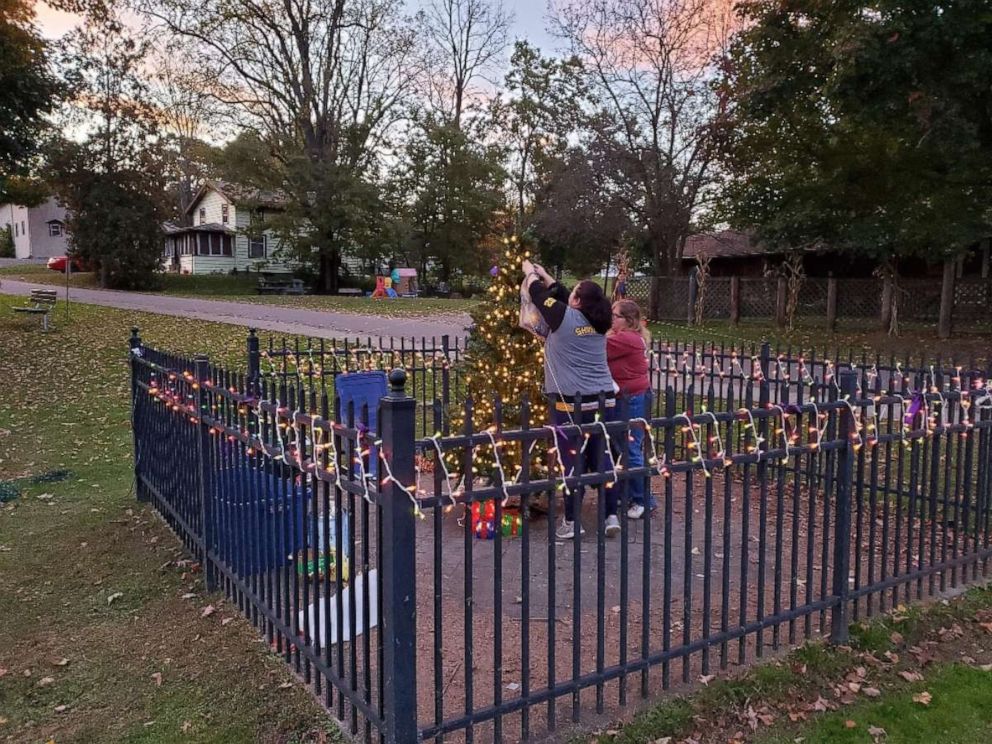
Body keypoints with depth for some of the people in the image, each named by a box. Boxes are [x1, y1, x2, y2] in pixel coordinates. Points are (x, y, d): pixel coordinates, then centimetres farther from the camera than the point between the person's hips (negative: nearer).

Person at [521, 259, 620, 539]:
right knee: (602, 459, 11)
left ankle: (572, 522, 10)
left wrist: (530, 273, 25)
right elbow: (564, 297, 25)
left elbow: (538, 294, 7)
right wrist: (546, 276, 33)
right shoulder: (599, 323, 10)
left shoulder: (564, 318, -8)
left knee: (572, 462, 1)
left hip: (572, 403, -6)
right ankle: (611, 516, 16)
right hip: (604, 400, 6)